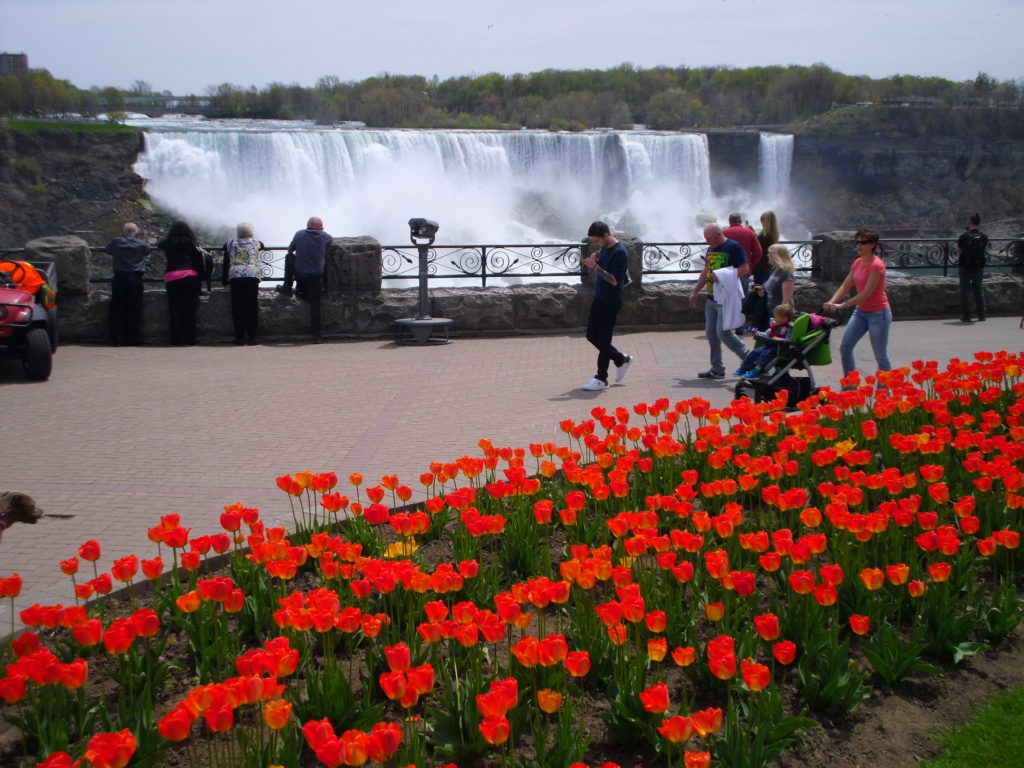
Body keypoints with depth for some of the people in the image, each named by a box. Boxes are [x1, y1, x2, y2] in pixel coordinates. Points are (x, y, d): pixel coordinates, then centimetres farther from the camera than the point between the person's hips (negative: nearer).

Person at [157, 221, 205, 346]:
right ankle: (189, 340, 1)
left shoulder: (168, 243, 8)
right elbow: (198, 261, 3)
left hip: (171, 278, 0)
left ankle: (178, 340, 1)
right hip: (190, 277, 0)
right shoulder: (191, 243, 6)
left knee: (175, 310, 3)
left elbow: (159, 245, 30)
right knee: (189, 310, 2)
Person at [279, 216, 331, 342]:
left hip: (298, 274, 0)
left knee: (289, 256, 26)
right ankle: (317, 334, 0)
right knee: (315, 304, 5)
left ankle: (287, 287, 26)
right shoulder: (324, 236, 1)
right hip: (316, 276, 0)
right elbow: (330, 239, 25)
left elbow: (290, 250, 17)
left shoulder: (299, 234, 2)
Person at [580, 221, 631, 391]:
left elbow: (614, 280, -23)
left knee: (603, 340, -3)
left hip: (611, 302, -9)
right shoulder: (603, 249, 8)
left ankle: (601, 379, 7)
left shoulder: (619, 253, -20)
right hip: (599, 298, 9)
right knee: (592, 336, 13)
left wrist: (595, 266, -25)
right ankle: (621, 360, 28)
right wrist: (594, 263, -2)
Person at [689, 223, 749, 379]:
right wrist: (695, 292, 22)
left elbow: (745, 269, -16)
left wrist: (722, 277, -22)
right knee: (711, 333, 6)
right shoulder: (711, 249, 15)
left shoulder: (733, 247, -10)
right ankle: (717, 369, 12)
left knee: (723, 332, -12)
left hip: (727, 297, -8)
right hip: (712, 297, 8)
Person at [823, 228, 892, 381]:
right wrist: (831, 302, -11)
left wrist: (842, 305, -25)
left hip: (878, 314, -8)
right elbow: (845, 286, 5)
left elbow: (867, 293, -24)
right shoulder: (857, 263, 6)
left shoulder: (876, 265, -19)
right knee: (845, 348, 3)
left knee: (881, 356, 1)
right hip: (861, 311, 8)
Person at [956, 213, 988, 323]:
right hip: (979, 267, 3)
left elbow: (958, 250, -2)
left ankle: (966, 316, 3)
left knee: (965, 291, 4)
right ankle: (982, 315, 16)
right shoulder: (984, 236, -4)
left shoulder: (964, 236, -13)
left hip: (965, 267, -3)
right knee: (979, 290, 15)